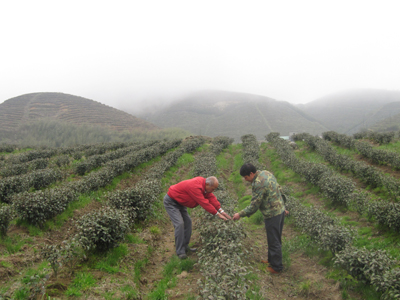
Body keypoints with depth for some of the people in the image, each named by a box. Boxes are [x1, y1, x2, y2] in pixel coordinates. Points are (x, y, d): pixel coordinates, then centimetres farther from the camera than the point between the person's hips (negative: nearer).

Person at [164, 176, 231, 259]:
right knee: (179, 223, -17)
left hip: (179, 202, 10)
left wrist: (221, 210, -10)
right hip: (170, 201, -10)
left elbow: (211, 197, -2)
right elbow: (204, 203, -32)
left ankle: (185, 247, 18)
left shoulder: (203, 184, -5)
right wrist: (217, 214, -26)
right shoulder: (195, 187, -34)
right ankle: (180, 252, -10)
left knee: (187, 222, 8)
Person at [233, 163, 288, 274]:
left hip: (272, 215, -10)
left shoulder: (258, 184, -25)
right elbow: (278, 189, 14)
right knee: (276, 239, 21)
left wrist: (240, 214, -9)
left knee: (274, 241, 5)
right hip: (280, 210, 10)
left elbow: (254, 206, -20)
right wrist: (282, 206, 23)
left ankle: (276, 267, 18)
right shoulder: (266, 173, 4)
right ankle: (272, 260, 36)